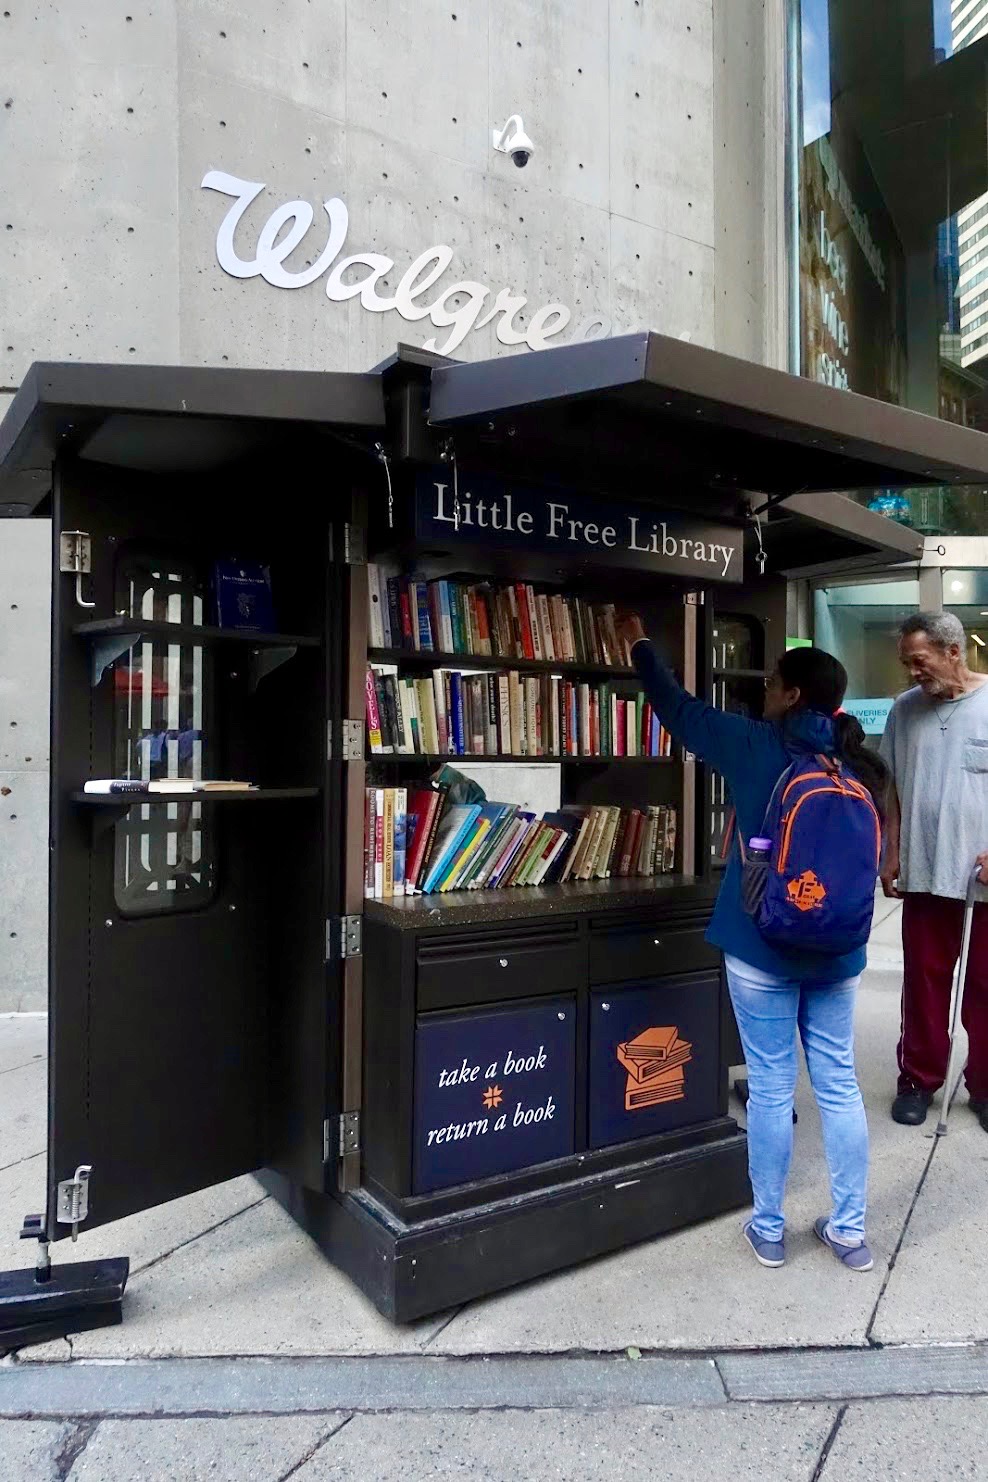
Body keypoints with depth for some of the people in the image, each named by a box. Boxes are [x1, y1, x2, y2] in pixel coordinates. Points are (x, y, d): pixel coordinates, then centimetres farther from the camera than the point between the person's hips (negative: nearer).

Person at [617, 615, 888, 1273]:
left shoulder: (756, 746, -10)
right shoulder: (860, 766, 1)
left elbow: (681, 709, 3)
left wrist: (639, 643, 17)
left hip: (761, 949, -4)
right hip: (837, 952, 4)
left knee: (770, 1089, 7)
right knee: (839, 1086, 13)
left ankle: (768, 1231, 22)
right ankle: (851, 1233, 25)